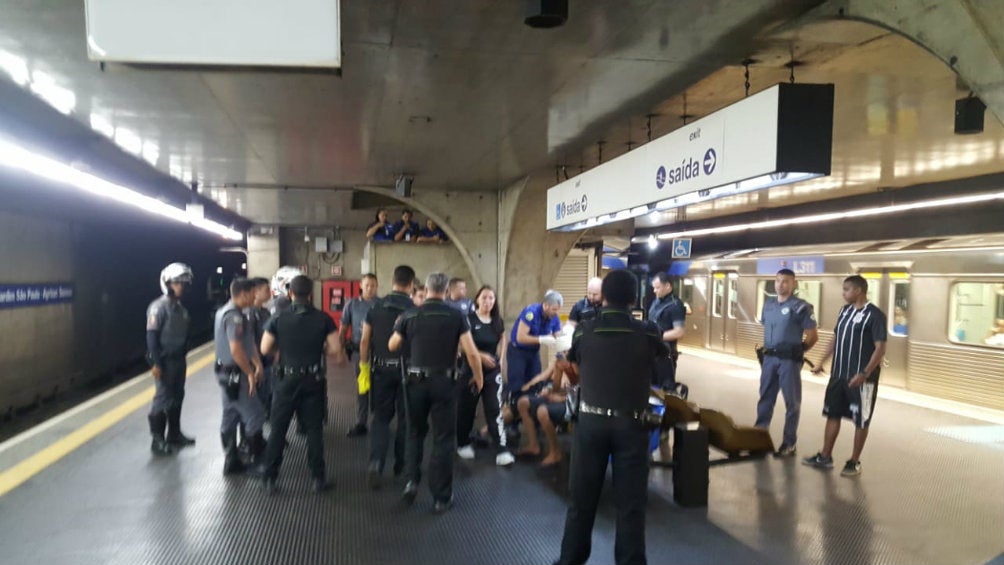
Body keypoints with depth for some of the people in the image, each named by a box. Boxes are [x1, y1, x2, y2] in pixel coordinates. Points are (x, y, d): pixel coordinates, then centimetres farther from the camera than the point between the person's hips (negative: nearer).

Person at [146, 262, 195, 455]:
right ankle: (158, 440, 0)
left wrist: (183, 357, 16)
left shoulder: (181, 308, 11)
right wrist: (155, 363, -20)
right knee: (162, 399, -6)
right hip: (165, 361, -8)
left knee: (177, 397, 14)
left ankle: (174, 434, 25)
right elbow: (152, 336, -17)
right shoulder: (158, 307, -14)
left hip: (179, 360, 8)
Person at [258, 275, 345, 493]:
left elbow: (265, 349, -1)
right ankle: (318, 478, 11)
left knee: (278, 429, 11)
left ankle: (270, 477, 16)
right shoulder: (323, 319, -7)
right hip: (313, 380, 0)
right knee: (314, 429, 8)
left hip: (287, 379, 0)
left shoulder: (279, 319, -6)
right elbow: (335, 350, -7)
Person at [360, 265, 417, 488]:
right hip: (406, 369, -2)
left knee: (381, 417, 10)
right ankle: (401, 465, 23)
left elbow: (364, 341, 1)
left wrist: (364, 367, 10)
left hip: (381, 368, 2)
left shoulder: (375, 308, 0)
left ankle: (376, 463, -7)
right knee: (405, 418, 13)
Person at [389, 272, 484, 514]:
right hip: (443, 381, -2)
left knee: (415, 432, 23)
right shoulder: (456, 316, -6)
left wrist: (399, 327, 31)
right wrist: (478, 377, 6)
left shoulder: (409, 315, 0)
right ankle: (441, 497, 11)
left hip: (415, 380, 2)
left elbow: (392, 346, 13)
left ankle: (412, 480, 10)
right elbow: (471, 352, -9)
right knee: (443, 438, 7)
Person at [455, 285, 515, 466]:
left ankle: (502, 451, -7)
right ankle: (463, 444, 31)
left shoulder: (497, 321, 2)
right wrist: (480, 355, -23)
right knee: (466, 409, 10)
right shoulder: (468, 319, -12)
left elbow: (502, 339, 20)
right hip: (471, 370, -3)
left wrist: (500, 359, 8)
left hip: (493, 371, 3)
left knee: (495, 409, -5)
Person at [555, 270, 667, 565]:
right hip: (631, 424, -1)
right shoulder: (648, 332, -6)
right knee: (630, 501, 8)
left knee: (582, 496, 14)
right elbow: (661, 353, 17)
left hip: (590, 421, 1)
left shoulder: (583, 331, -4)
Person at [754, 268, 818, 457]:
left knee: (792, 401, 4)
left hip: (789, 360, -6)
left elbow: (813, 336, -7)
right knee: (765, 398, 12)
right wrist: (766, 350, 14)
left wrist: (797, 352, 3)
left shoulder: (801, 307, -10)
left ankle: (789, 443, 11)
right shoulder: (768, 304, 10)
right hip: (769, 358, 6)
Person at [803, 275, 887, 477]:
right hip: (838, 375, 7)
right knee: (833, 414, 12)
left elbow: (880, 348, -16)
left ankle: (854, 462, 16)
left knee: (861, 420, 5)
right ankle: (825, 456, 21)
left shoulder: (874, 315, -12)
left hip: (860, 378, -7)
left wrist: (865, 373, -23)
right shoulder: (845, 310, 10)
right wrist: (822, 362, 14)